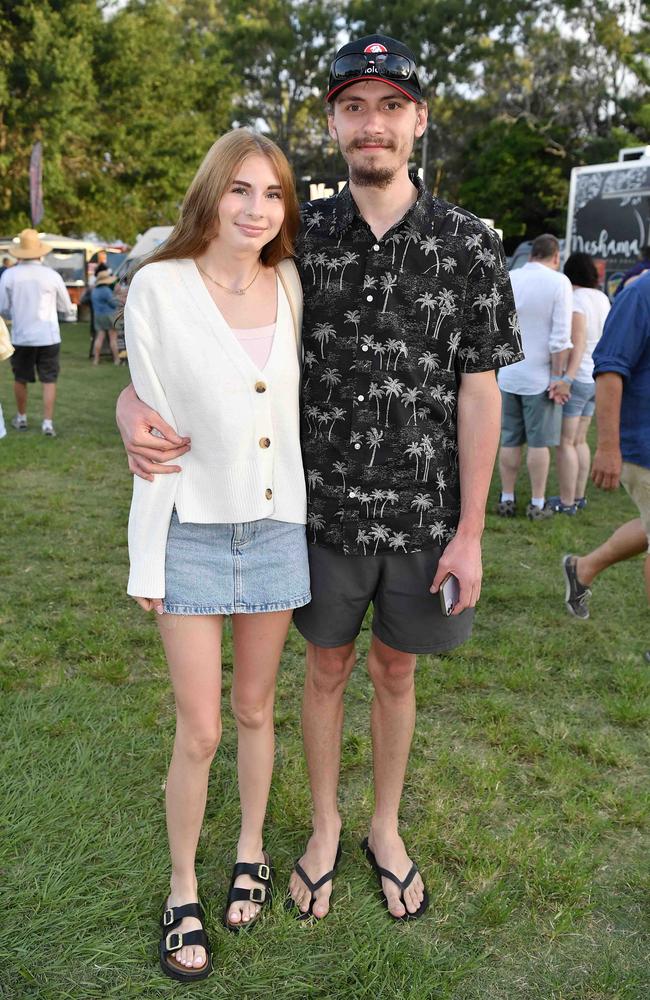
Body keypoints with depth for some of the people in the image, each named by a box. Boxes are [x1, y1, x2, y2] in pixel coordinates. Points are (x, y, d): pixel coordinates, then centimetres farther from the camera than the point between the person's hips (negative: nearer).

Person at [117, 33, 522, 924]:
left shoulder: (468, 243, -7)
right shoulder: (302, 236, -4)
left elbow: (479, 390, -7)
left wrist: (469, 532, -8)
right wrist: (135, 400, -23)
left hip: (424, 514, 0)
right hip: (328, 509, 1)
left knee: (395, 670, 16)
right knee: (327, 668, 15)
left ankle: (386, 831, 40)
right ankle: (325, 829, 39)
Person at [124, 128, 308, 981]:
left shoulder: (292, 286, 1)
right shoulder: (159, 289, -9)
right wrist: (147, 560, -6)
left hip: (277, 528, 3)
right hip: (193, 533, -3)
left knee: (255, 709, 17)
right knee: (199, 731, 4)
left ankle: (250, 850, 41)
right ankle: (182, 893, 28)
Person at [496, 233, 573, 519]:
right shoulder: (559, 282, -9)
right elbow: (560, 337, -14)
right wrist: (558, 377, -8)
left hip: (508, 374, 3)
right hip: (541, 376, -3)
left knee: (509, 440, 11)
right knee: (539, 442, 5)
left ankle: (507, 500, 17)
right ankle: (537, 504, 11)